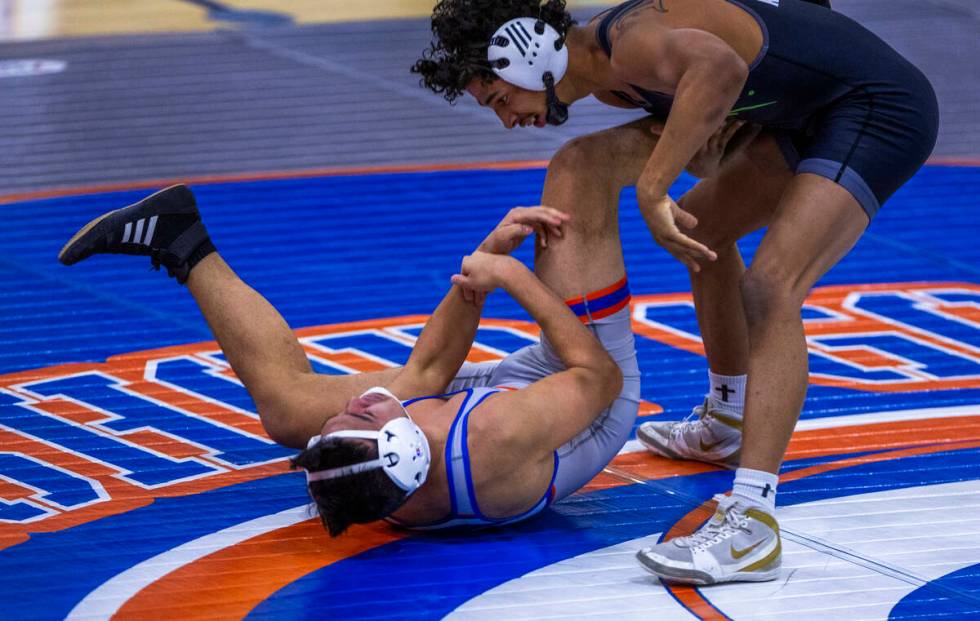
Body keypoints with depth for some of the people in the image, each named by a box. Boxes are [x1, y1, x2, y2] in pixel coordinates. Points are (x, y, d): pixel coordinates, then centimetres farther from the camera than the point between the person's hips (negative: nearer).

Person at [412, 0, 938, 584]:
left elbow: (719, 66, -48)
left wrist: (652, 189, -46)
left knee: (771, 288, -25)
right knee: (702, 224, 26)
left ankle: (752, 525, -35)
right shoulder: (607, 79, 5)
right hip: (812, 113, 11)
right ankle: (727, 425, 45)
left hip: (880, 106, -11)